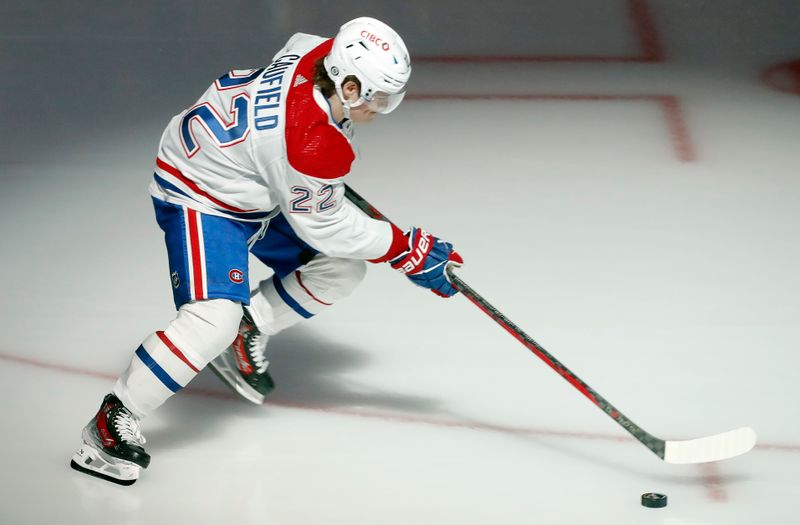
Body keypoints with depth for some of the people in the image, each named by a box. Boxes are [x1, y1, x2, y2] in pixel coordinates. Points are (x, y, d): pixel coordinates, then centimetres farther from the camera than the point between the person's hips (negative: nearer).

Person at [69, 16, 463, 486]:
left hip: (256, 186, 10)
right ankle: (114, 421, -17)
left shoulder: (325, 52, -14)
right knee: (216, 314, -27)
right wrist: (408, 250, -15)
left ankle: (247, 334, 22)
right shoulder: (311, 143, -36)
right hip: (198, 195, -10)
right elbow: (324, 225, -22)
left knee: (341, 269, 8)